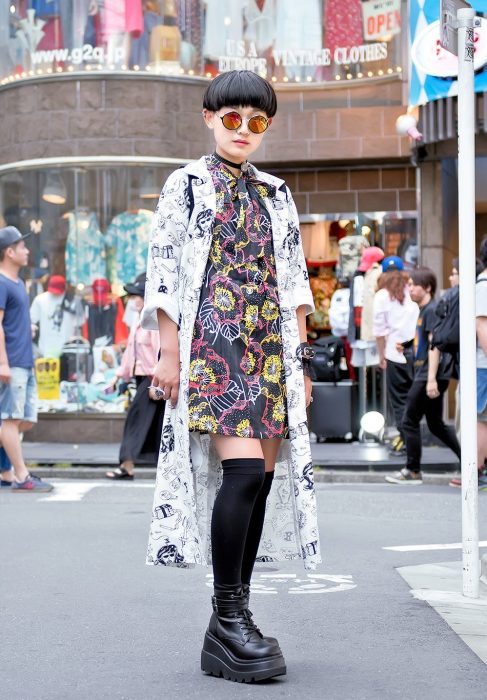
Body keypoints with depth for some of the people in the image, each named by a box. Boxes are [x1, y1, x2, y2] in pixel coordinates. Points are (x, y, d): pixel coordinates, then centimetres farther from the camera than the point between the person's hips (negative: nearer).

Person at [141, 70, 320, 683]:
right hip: (212, 344, -5)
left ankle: (230, 627, 5)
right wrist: (169, 352, -7)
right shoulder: (187, 185, 6)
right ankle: (229, 617, -10)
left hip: (270, 349, 5)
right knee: (243, 468, -19)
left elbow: (293, 282, 18)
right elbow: (164, 271, 1)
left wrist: (301, 358, 12)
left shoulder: (276, 195, 19)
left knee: (261, 476, -1)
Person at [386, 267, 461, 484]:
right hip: (424, 375, 10)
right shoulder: (423, 310, 16)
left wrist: (431, 379, -24)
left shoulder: (431, 310, -12)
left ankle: (412, 471, 5)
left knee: (409, 421, -3)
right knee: (436, 424, 14)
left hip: (429, 376, -10)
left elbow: (434, 345, -19)